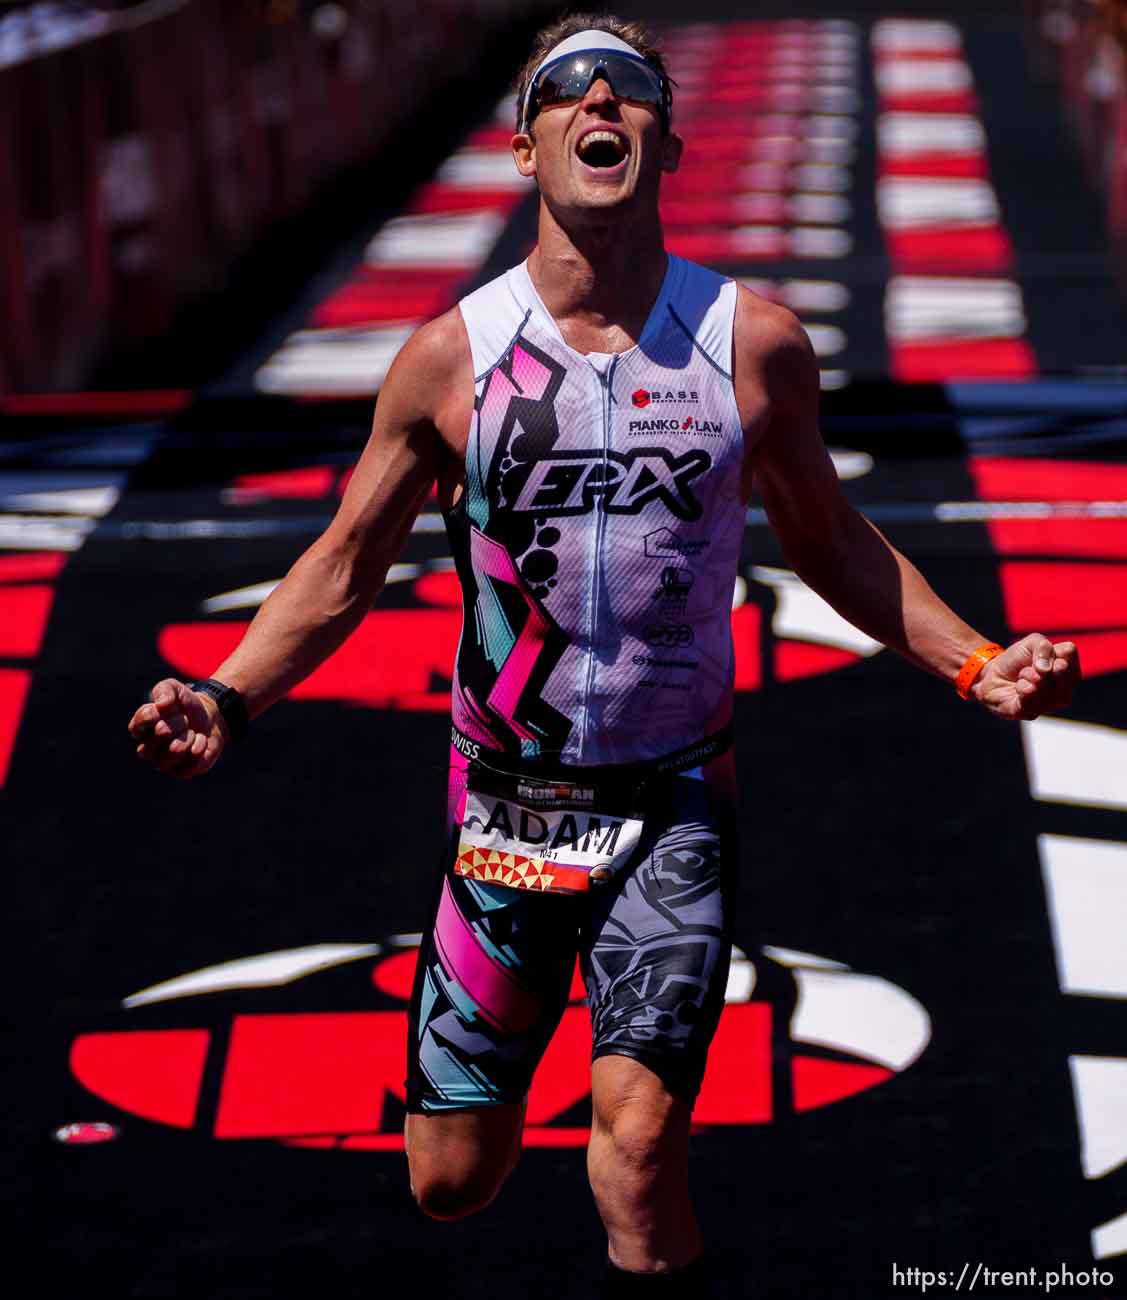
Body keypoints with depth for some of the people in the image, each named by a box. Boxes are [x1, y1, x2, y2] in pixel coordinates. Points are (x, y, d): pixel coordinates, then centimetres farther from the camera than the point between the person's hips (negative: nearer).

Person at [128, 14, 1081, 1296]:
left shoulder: (753, 344, -2)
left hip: (676, 806, -1)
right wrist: (224, 697, -11)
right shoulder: (453, 357, -4)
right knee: (452, 1182, 7)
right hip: (506, 803, 1)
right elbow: (345, 564, 4)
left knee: (639, 1151, -19)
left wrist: (975, 664, 1)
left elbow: (825, 540, 12)